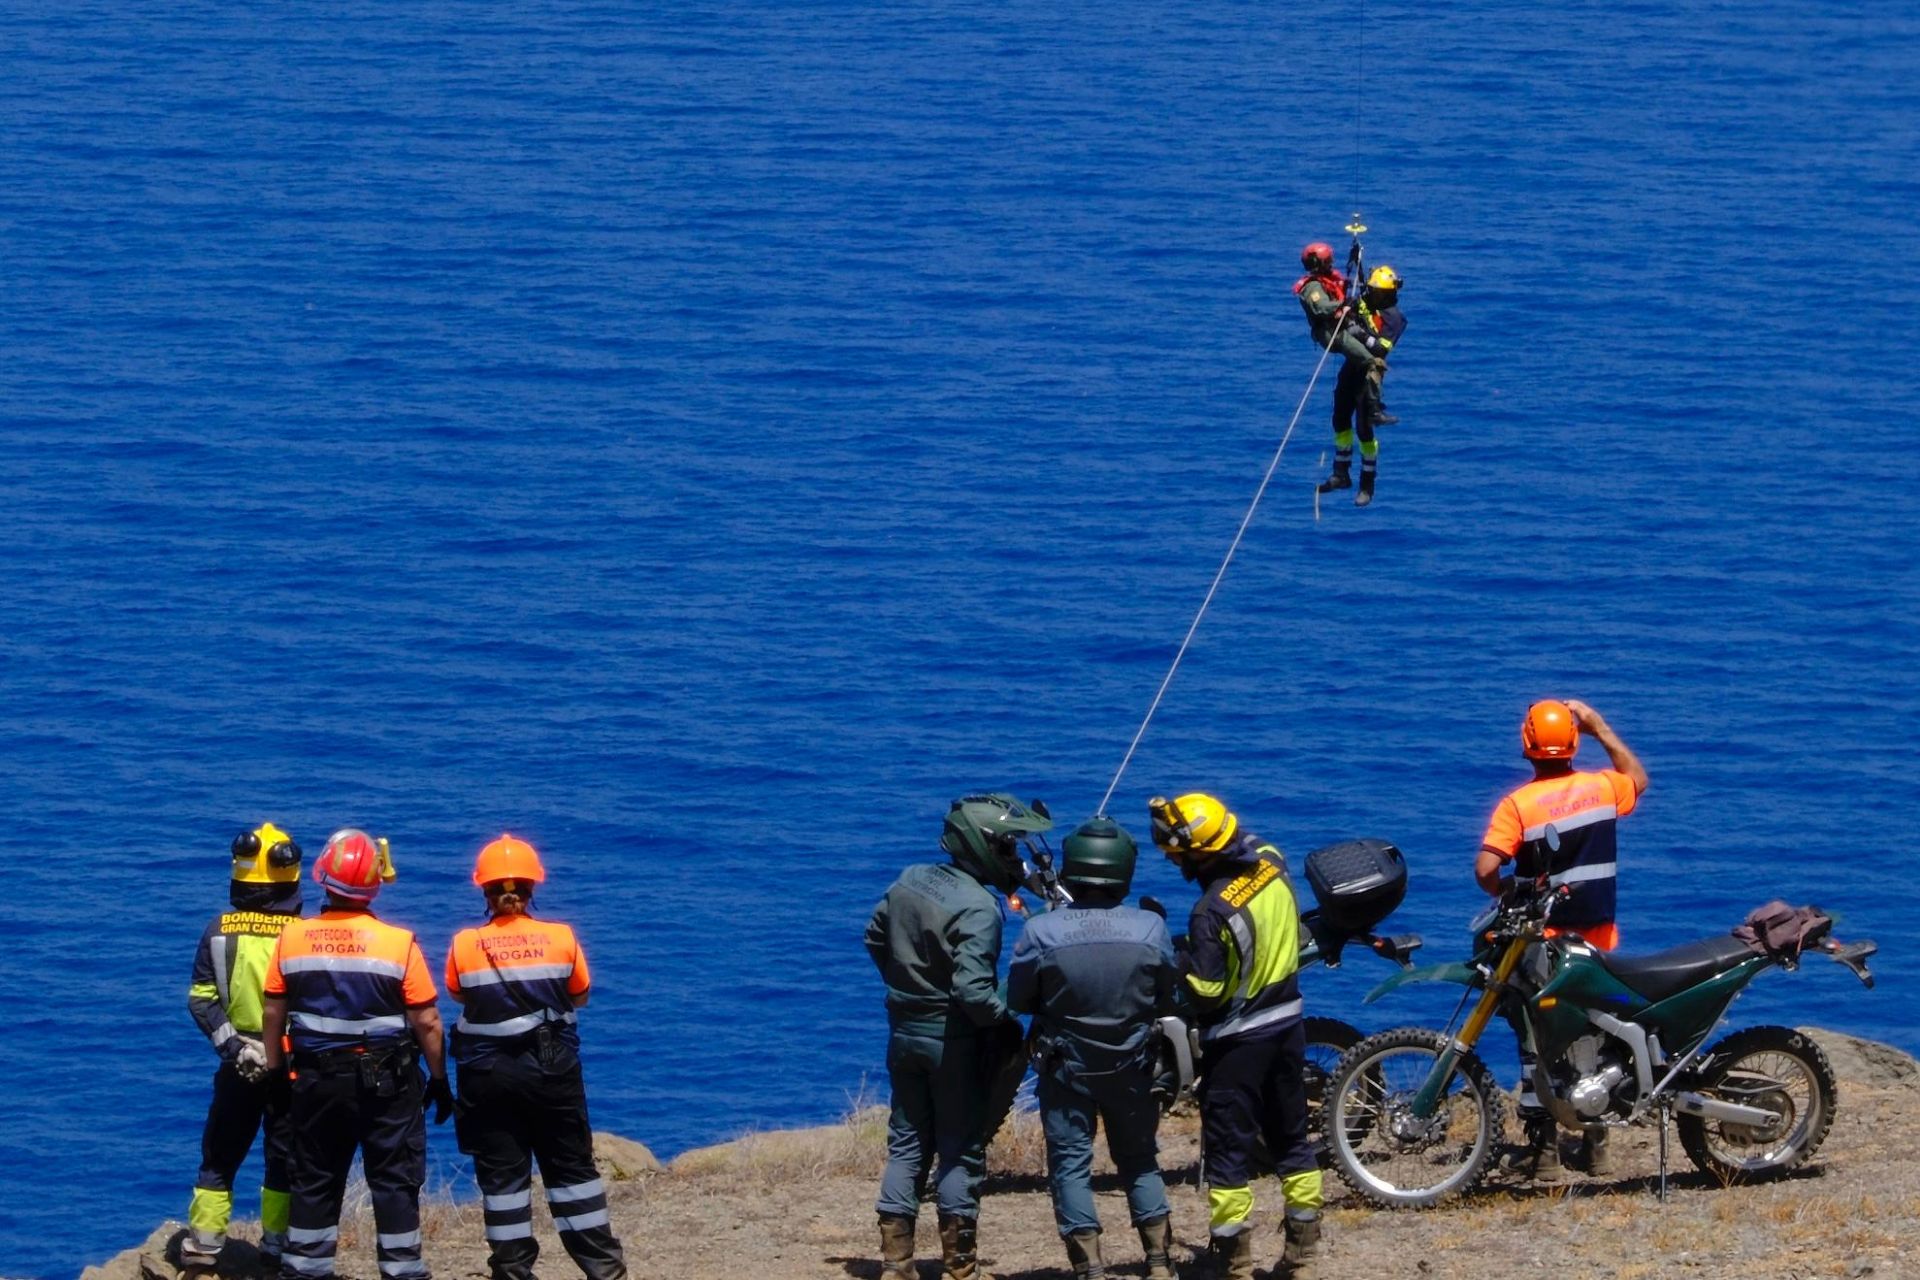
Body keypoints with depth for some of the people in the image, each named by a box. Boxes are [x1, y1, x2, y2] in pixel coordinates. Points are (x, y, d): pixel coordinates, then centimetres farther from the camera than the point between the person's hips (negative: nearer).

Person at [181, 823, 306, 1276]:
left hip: (238, 1065, 2)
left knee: (220, 1158, 11)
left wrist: (230, 1042, -6)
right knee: (284, 1161, 10)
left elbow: (200, 999, -6)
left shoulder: (219, 932, -4)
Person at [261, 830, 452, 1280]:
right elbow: (426, 1022, -10)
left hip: (317, 1080, 3)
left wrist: (275, 1070, 15)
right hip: (386, 1082, -3)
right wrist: (439, 1079, 2)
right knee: (395, 1182, 4)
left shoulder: (293, 939, -5)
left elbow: (273, 1014, 3)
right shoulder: (399, 944, -13)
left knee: (315, 1181, 13)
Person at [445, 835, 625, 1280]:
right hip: (553, 1068, 1)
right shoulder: (561, 939, -8)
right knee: (572, 1166, 10)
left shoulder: (464, 946, -9)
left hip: (488, 1072, -1)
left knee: (501, 1173, 7)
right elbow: (580, 996, 5)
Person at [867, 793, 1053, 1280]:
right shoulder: (978, 909, -22)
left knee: (907, 1144, 13)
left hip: (905, 1031, 7)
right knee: (960, 1149, 4)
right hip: (953, 1038, -7)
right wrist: (1005, 1022, -11)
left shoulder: (911, 881, 1)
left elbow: (876, 937, 15)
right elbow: (972, 989, -28)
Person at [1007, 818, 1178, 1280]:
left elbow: (1017, 999, -4)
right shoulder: (1150, 929, -12)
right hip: (1131, 1066, 2)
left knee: (1071, 1164, 7)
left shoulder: (1041, 932, -16)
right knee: (1139, 1160, 17)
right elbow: (1165, 1001, -1)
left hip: (1066, 1067, -2)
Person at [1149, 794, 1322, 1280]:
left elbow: (1204, 992, -23)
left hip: (1237, 1040, -7)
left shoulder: (1213, 912, -27)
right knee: (1292, 1140, 17)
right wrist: (1173, 818, 14)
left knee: (1228, 1154, 3)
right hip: (1288, 1024, 7)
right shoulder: (1271, 861, -7)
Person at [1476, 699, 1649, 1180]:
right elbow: (1638, 778, 22)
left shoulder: (1518, 805, -14)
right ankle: (1597, 1143, 20)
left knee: (1536, 1041, 4)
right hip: (1598, 938, 4)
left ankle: (1543, 1149, 2)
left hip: (1541, 941, -4)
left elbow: (1486, 869, -23)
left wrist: (1511, 896, -3)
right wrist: (1599, 726, 24)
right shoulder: (1602, 788, -3)